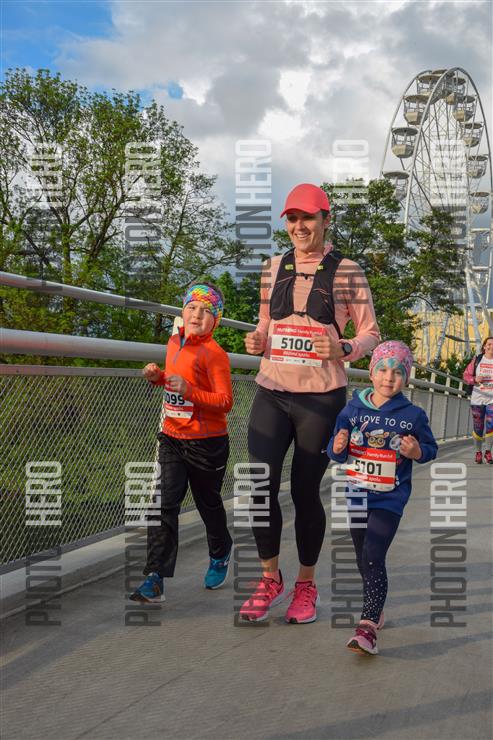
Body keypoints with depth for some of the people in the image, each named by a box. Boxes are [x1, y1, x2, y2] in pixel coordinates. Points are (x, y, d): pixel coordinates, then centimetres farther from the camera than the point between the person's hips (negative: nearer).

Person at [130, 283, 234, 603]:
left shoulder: (215, 354, -15)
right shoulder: (175, 342, 7)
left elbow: (225, 401, -20)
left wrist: (188, 391, -31)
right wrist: (158, 376, 4)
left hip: (207, 443, -5)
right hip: (172, 437, 5)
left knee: (209, 503, 14)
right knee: (163, 504, -5)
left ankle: (221, 554, 43)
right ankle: (155, 580, -4)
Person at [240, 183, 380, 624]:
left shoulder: (346, 272, -1)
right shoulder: (273, 270, 10)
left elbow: (371, 334, 2)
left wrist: (343, 348, -19)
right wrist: (256, 340, -2)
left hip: (321, 397, -3)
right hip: (271, 393, 3)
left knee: (306, 491, 4)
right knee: (260, 485, -4)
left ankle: (306, 585, 25)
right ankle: (270, 578, 19)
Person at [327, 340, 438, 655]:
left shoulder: (413, 415, -6)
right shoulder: (352, 410, -2)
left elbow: (431, 448, 6)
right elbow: (336, 453, 4)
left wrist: (416, 452, -16)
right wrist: (338, 448, -19)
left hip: (390, 499, -4)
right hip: (356, 495, 4)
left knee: (373, 558, -15)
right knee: (363, 559, 16)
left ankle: (368, 626, -12)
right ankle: (376, 609, 38)